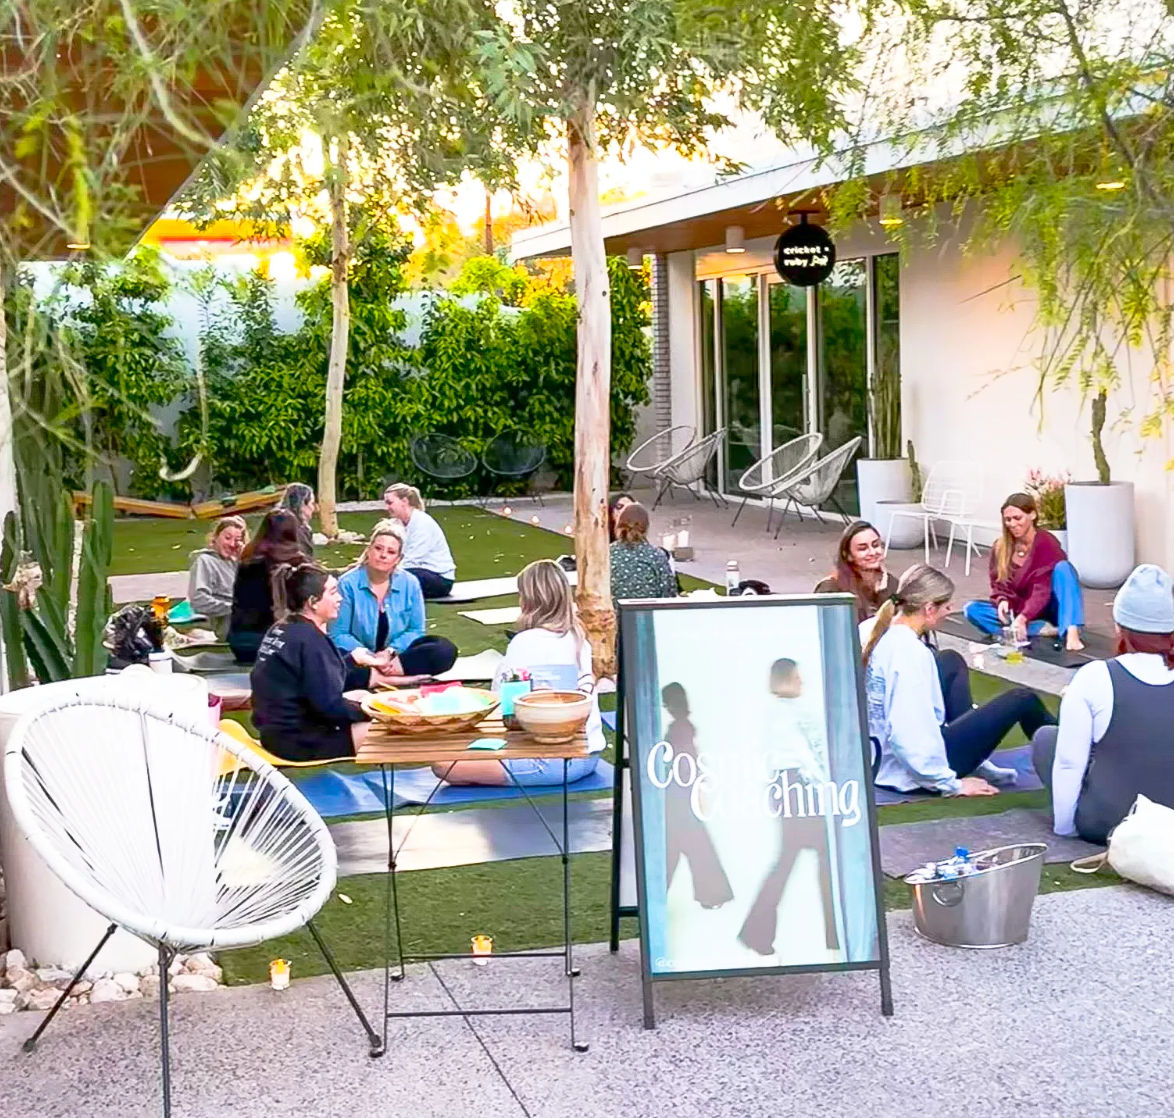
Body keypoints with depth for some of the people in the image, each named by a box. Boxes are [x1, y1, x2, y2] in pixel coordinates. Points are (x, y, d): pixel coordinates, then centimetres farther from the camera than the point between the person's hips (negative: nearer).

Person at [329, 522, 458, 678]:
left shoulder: (410, 583, 1)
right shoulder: (348, 584, -8)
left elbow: (415, 630, 3)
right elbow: (338, 635, -9)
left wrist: (390, 651, -16)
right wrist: (370, 657, -24)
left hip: (397, 654, 3)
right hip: (362, 658, -3)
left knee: (445, 649, -22)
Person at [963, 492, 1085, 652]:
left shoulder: (1046, 543, -15)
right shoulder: (1000, 547, -1)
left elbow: (1042, 590, -24)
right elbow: (999, 584, 2)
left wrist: (1022, 619, -38)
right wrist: (1002, 600, -23)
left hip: (1046, 609, -4)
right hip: (1018, 610, 4)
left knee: (1063, 566, -28)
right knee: (971, 609, -20)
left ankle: (1071, 632, -45)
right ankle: (1044, 630, -29)